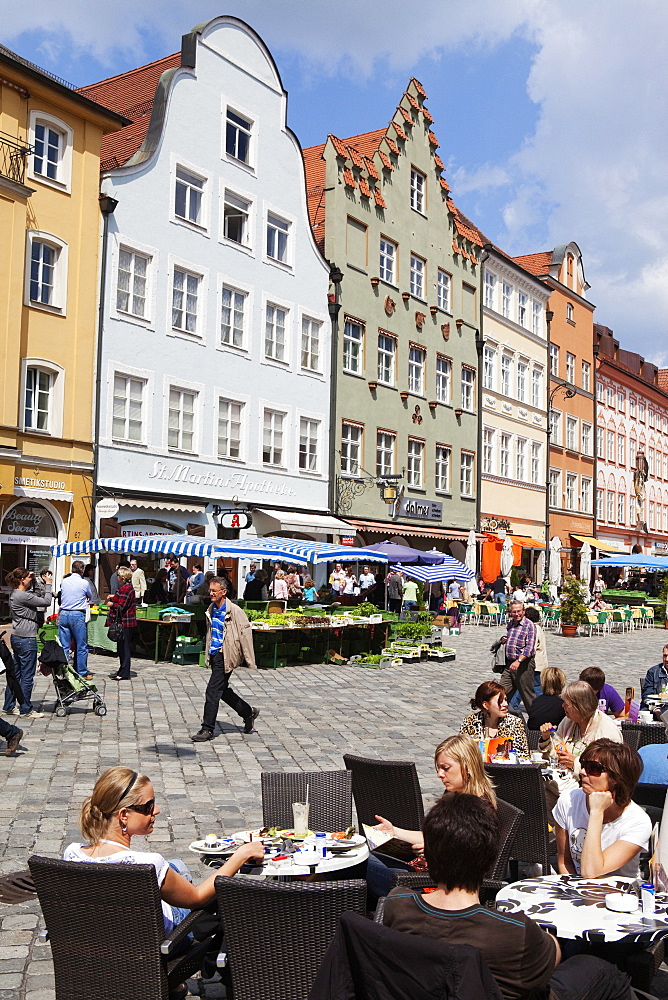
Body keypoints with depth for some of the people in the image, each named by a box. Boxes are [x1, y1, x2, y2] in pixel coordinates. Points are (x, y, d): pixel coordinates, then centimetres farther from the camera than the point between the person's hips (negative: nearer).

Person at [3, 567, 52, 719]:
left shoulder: (14, 594, 9)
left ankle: (9, 706, 24)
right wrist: (49, 584, -6)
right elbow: (46, 602, -16)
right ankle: (26, 710, 5)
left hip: (16, 638, 10)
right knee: (27, 676, -1)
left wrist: (31, 580, 18)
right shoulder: (23, 596, -20)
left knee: (15, 674, 16)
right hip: (26, 639, -10)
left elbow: (31, 595, 28)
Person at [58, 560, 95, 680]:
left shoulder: (64, 581, 6)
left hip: (63, 614, 4)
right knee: (81, 646, 5)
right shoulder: (84, 583, -5)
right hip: (77, 615, -4)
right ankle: (82, 673, 10)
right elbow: (90, 597, 14)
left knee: (64, 646, 8)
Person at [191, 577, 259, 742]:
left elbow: (245, 634, -12)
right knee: (223, 690, 14)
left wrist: (250, 661, -14)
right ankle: (248, 713, 32)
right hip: (214, 654, 8)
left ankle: (207, 729, -1)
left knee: (213, 691, -9)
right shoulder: (211, 609, 11)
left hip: (225, 655, -8)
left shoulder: (234, 611, -13)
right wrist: (208, 655, 23)